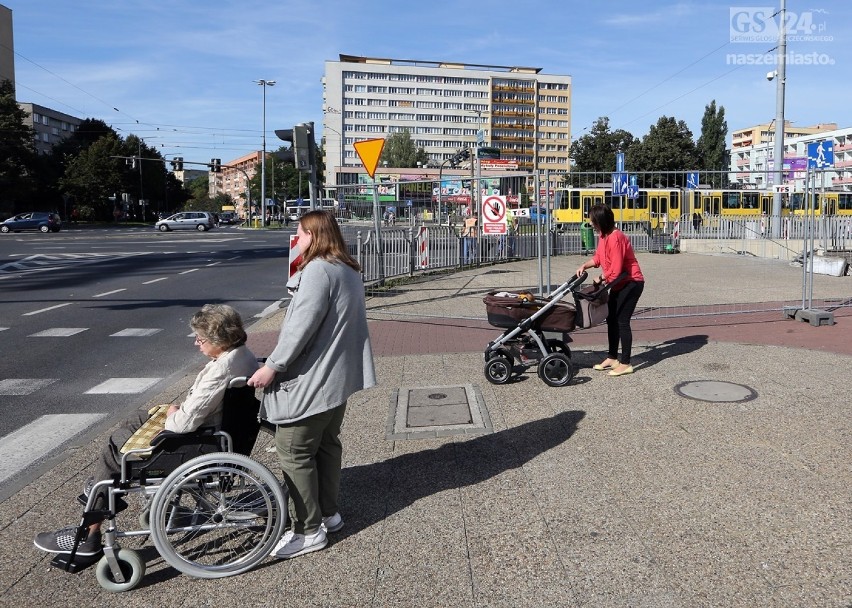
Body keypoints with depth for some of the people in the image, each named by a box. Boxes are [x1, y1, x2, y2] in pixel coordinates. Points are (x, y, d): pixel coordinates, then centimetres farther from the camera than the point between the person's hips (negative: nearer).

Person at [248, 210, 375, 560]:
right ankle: (328, 513, 30)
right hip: (338, 377, 10)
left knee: (295, 453, -1)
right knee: (327, 445, 19)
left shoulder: (317, 270, -18)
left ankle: (308, 531, 7)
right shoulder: (348, 271, 13)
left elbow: (302, 325, -24)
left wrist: (274, 366, -18)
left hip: (310, 380, -10)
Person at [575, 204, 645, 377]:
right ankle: (612, 358, 24)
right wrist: (584, 266, -4)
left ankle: (625, 364, -1)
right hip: (618, 284, 10)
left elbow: (616, 269, -26)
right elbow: (598, 257, 12)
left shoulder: (615, 237, -26)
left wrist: (601, 279, -11)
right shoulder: (603, 235, 4)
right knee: (611, 319, 13)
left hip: (631, 283, -10)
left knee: (622, 321, -8)